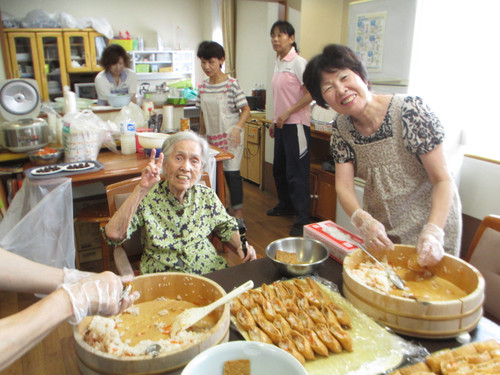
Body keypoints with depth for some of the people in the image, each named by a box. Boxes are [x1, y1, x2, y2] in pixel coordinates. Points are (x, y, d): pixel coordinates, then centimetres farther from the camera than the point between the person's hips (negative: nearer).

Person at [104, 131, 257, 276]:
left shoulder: (206, 195, 3)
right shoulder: (147, 198, -8)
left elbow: (226, 226, 19)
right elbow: (113, 234, -22)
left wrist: (241, 245, -1)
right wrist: (141, 189, -25)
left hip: (210, 271, 3)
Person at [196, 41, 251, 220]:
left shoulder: (231, 84, -11)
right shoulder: (202, 86, 5)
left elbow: (246, 109, -10)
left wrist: (237, 128, -25)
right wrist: (201, 135, 14)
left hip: (230, 136, -5)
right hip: (212, 136, 5)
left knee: (231, 171, -6)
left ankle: (237, 211, 6)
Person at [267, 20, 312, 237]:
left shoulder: (298, 63, -11)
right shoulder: (278, 64, 13)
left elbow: (311, 93, -17)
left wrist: (287, 113, -17)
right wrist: (275, 121, 17)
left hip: (295, 124, -9)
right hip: (282, 125, 9)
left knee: (296, 173, -7)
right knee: (279, 169, 17)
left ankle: (302, 219, 1)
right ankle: (285, 205, 35)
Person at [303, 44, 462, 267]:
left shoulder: (410, 110, -23)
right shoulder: (341, 128, -8)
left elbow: (443, 180, -21)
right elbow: (343, 186, -12)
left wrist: (432, 232, -35)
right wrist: (363, 220, -32)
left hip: (434, 220, -4)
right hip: (380, 229, 4)